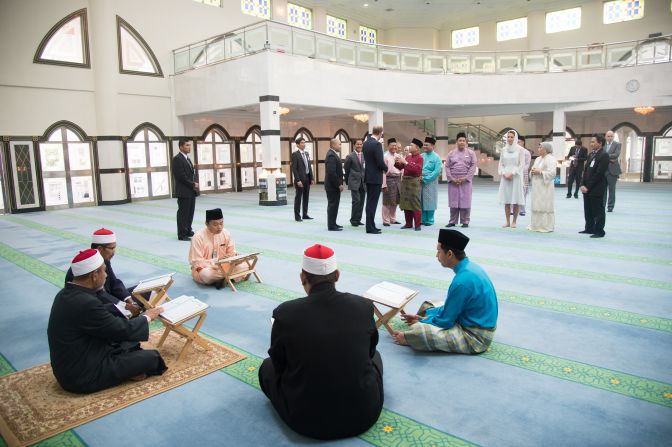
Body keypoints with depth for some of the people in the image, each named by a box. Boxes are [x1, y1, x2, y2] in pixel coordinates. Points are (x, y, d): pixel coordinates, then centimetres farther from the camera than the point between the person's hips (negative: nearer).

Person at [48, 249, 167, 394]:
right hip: (82, 375, -9)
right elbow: (123, 330, -18)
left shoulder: (67, 294, 0)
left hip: (70, 366, 10)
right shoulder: (85, 303, -29)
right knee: (152, 357, -6)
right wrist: (147, 317, -2)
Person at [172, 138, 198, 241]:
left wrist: (195, 184, 1)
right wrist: (193, 184, -13)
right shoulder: (177, 159, -10)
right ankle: (182, 234, 3)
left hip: (191, 191, 9)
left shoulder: (187, 158, 18)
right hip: (183, 191, -9)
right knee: (183, 213, -3)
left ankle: (188, 231, 22)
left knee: (190, 212, 12)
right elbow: (181, 176, -18)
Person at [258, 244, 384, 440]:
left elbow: (278, 363, 1)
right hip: (364, 413, 2)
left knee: (267, 367, 24)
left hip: (307, 419, -2)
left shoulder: (285, 312, -17)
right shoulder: (364, 306, -11)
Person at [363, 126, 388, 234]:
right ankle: (370, 228, 0)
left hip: (368, 176, 8)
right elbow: (380, 162, -20)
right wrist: (386, 169, -1)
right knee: (372, 203, -4)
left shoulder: (366, 143, 9)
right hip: (375, 177, -8)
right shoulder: (377, 144, -17)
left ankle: (371, 225, 20)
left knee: (370, 202, 13)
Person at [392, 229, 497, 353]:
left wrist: (419, 323, -2)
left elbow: (445, 321, -18)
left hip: (475, 336, -10)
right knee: (426, 307, 20)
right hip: (479, 325, 10)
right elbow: (451, 306, 12)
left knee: (418, 331, -23)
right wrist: (422, 316, 9)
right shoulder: (469, 267, 2)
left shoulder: (463, 280, -27)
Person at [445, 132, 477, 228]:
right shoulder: (451, 153, 10)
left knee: (465, 201, -1)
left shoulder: (471, 153, 5)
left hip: (466, 181, -1)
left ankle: (465, 222, 8)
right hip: (453, 181, 2)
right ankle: (452, 221, 12)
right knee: (453, 201, 4)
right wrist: (451, 178, -7)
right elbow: (447, 166, 5)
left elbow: (473, 166, -2)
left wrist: (465, 178, -11)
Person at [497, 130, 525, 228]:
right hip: (505, 177, 3)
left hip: (515, 177, -3)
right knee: (506, 200, 3)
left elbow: (522, 164, -4)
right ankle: (507, 221, 9)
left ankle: (514, 221, 7)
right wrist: (503, 173, -5)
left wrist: (512, 173, -13)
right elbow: (501, 164, 11)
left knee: (515, 201, -1)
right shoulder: (504, 150, 10)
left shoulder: (520, 149, 0)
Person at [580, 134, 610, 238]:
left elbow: (599, 173, -17)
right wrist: (583, 185, 1)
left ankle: (599, 231, 11)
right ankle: (589, 228, 26)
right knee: (588, 210, 14)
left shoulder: (604, 155, -12)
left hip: (596, 189, -8)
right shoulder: (591, 154, 13)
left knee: (598, 211, 2)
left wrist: (588, 187, -16)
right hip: (587, 188, 8)